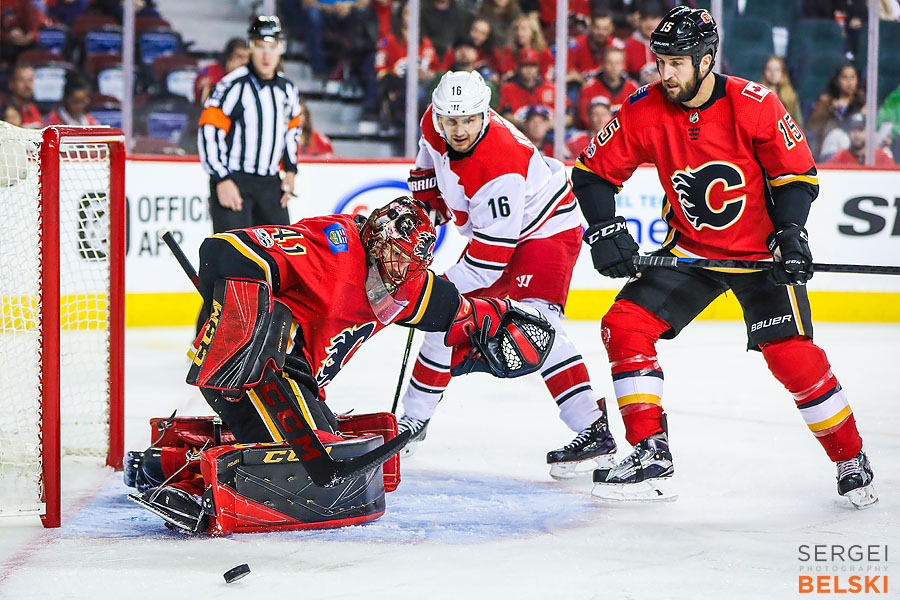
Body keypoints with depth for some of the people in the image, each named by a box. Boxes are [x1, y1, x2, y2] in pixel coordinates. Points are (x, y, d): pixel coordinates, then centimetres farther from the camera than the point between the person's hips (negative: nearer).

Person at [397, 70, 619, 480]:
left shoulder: (500, 166, -37)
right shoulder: (435, 126, -14)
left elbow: (491, 256, -33)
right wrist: (424, 208, 10)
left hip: (547, 229, -9)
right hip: (489, 230, 9)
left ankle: (594, 430, -33)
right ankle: (414, 419, 25)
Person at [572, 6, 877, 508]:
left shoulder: (755, 105, -20)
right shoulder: (645, 112, -11)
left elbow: (797, 174, -9)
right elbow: (594, 171, -2)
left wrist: (790, 233, -20)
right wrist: (605, 231, -14)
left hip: (761, 251, -4)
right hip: (690, 250, 4)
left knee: (792, 355, -15)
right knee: (625, 326, -10)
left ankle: (852, 461, 4)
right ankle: (651, 457, -5)